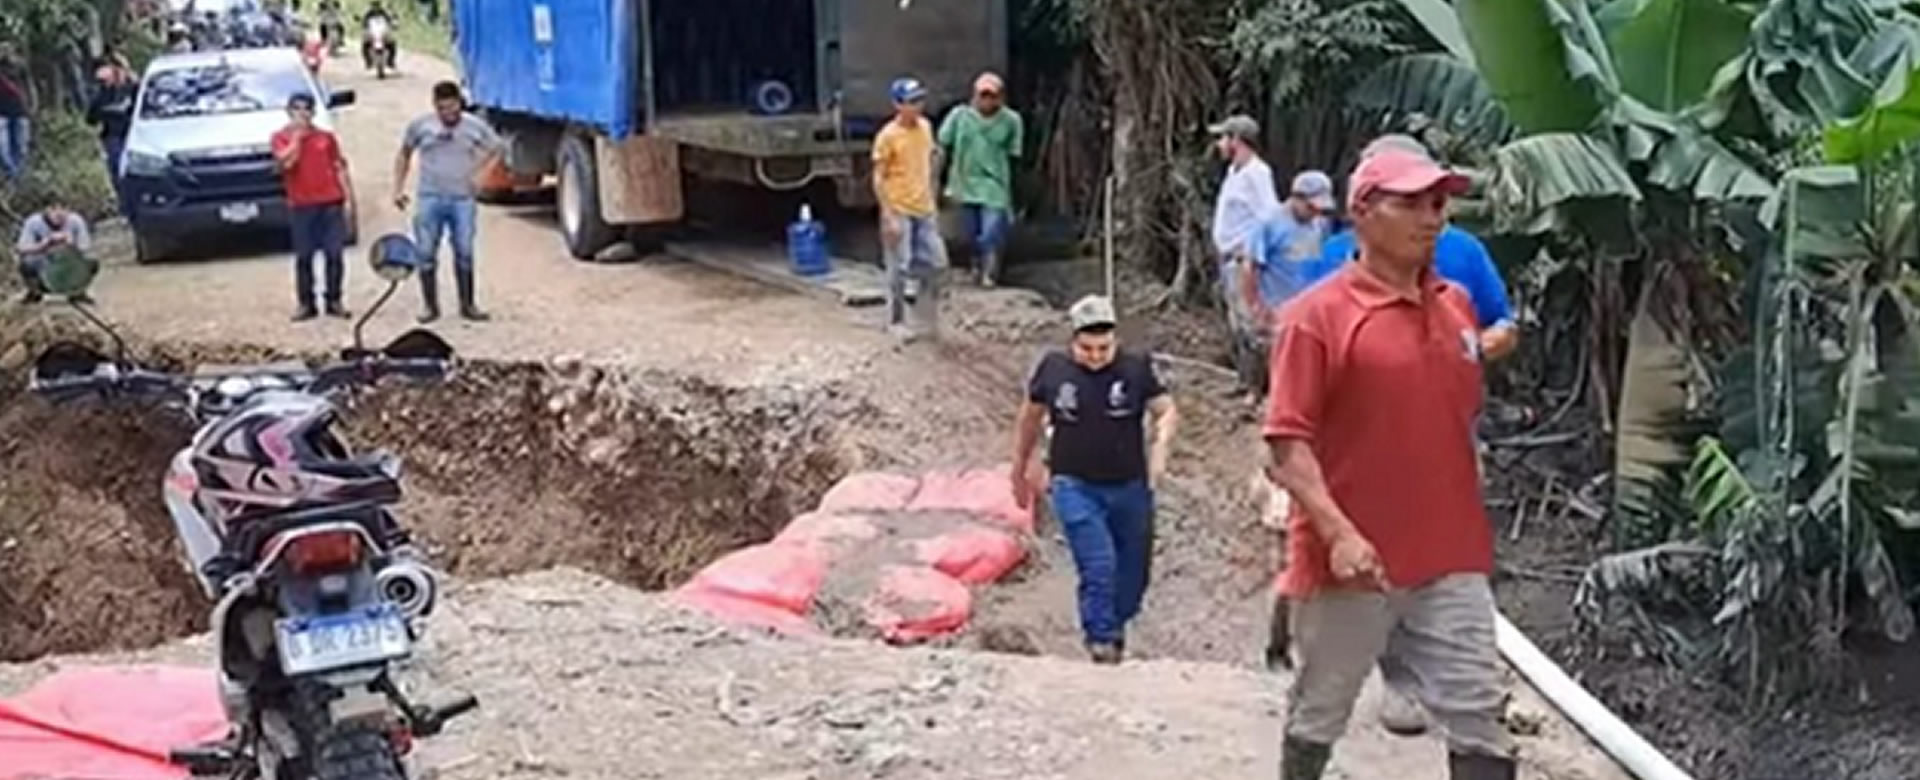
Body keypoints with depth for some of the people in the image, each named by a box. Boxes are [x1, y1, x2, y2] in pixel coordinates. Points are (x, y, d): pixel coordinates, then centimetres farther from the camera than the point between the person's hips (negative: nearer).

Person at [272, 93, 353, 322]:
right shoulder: (281, 137, 6)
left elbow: (339, 169, 11)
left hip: (331, 203, 1)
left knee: (334, 253, -1)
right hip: (301, 205, -1)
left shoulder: (326, 137, 12)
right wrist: (297, 133, -7)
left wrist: (348, 198, 3)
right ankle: (305, 303, 9)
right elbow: (286, 162, -13)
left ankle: (334, 301, 8)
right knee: (303, 256, 2)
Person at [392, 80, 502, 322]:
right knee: (426, 254, 0)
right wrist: (398, 189, 7)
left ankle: (468, 305, 12)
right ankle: (431, 306, 9)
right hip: (430, 198, 0)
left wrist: (474, 170, 5)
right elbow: (404, 155, 12)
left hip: (462, 199, 0)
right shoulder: (421, 126, -1)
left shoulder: (475, 126, -2)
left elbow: (494, 148, 16)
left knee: (464, 253, 3)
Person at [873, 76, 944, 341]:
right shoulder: (887, 136, -14)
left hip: (924, 209, 6)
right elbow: (879, 179, -13)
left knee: (934, 262, 7)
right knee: (899, 268, 2)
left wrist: (932, 200, 15)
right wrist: (889, 216, -17)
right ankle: (896, 322, 15)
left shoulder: (925, 127, 5)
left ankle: (927, 310, 27)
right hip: (899, 212, -6)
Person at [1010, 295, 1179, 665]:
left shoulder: (1136, 368, -5)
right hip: (1076, 487, -2)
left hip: (1130, 487, 2)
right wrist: (1020, 471, 16)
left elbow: (1166, 411, -2)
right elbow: (1030, 418, 10)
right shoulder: (1054, 369, -4)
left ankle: (1115, 628, 40)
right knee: (1098, 566, -16)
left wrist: (1160, 446, -23)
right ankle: (1101, 640, -2)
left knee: (1133, 572, 14)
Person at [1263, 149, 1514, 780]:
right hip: (1351, 558, -5)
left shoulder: (1456, 307, 9)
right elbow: (1287, 441, -14)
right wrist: (1338, 532, -25)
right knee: (1319, 714, 13)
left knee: (1478, 714, 4)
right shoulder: (1318, 314, -11)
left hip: (1451, 556, 5)